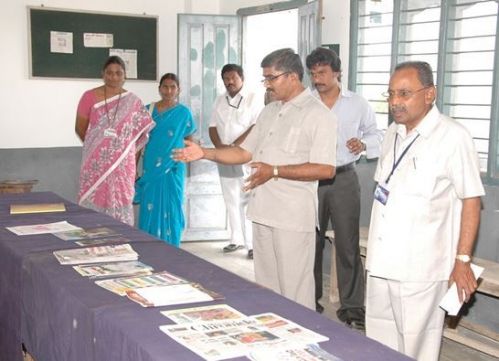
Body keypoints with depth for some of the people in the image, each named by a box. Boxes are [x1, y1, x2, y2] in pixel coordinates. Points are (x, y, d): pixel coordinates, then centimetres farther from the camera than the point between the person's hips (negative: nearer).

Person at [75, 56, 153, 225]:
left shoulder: (133, 101, 4)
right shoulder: (90, 96, 0)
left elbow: (142, 131, 8)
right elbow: (80, 128, 5)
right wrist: (96, 146, 8)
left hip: (122, 164, 1)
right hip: (96, 163, -1)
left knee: (120, 205, 3)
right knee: (94, 204, 0)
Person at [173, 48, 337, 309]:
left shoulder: (318, 115, -9)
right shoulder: (269, 112, 16)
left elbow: (326, 169, -17)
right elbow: (244, 153, 18)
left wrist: (275, 171, -22)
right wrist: (205, 153, 5)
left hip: (293, 217, -8)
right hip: (263, 212, 8)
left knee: (294, 291, -1)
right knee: (266, 286, 16)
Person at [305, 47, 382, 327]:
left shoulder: (357, 104, 4)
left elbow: (376, 134, 12)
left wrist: (364, 143, -8)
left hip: (344, 179, -1)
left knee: (348, 244, 1)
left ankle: (352, 306, 11)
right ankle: (310, 302, 25)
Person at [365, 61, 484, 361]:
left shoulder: (453, 137, -12)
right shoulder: (393, 134, 10)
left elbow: (471, 200, -10)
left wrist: (462, 260, -11)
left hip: (420, 266, -7)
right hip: (382, 259, 7)